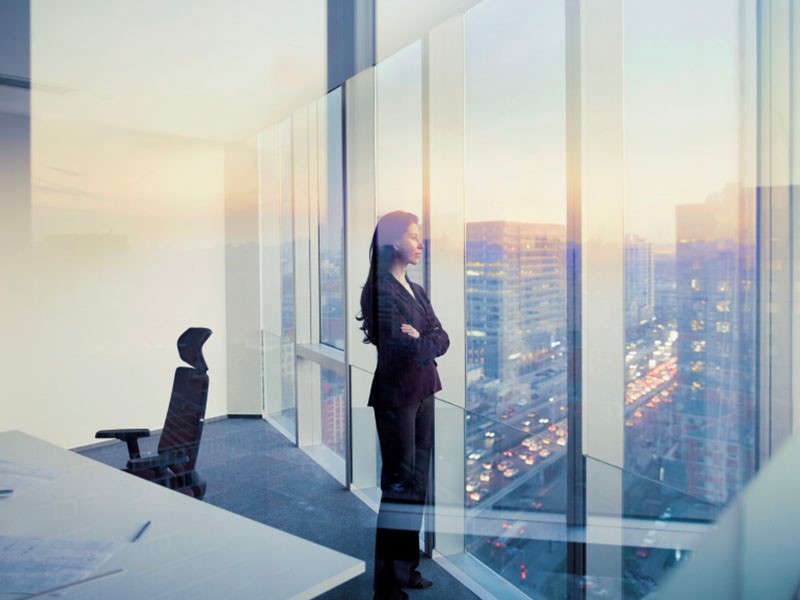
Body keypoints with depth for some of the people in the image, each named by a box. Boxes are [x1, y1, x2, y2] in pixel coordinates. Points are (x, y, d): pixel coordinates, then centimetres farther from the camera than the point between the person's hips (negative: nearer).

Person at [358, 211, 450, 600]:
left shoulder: (417, 291, 14)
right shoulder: (378, 291, -12)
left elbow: (442, 339, 6)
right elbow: (404, 349, -19)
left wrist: (420, 341, -11)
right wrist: (429, 343, -3)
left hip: (424, 392, 8)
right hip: (396, 396, -8)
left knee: (419, 483, 12)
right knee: (399, 485, -1)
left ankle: (407, 566, 26)